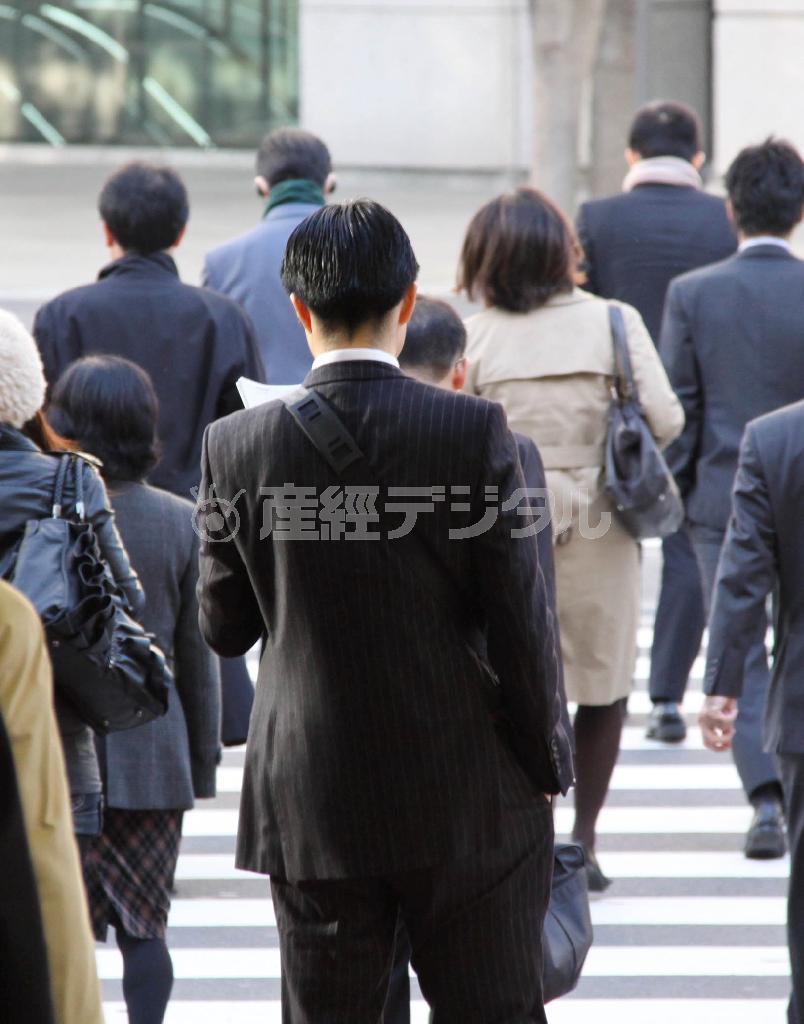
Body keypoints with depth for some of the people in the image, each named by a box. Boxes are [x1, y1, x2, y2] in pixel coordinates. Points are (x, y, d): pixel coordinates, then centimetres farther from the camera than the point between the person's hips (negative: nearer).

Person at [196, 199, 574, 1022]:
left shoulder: (236, 446, -5)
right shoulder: (473, 432, -11)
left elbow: (224, 628, 3)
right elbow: (519, 621, -8)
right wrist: (547, 763, 5)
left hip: (311, 807, 1)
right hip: (466, 800, -1)